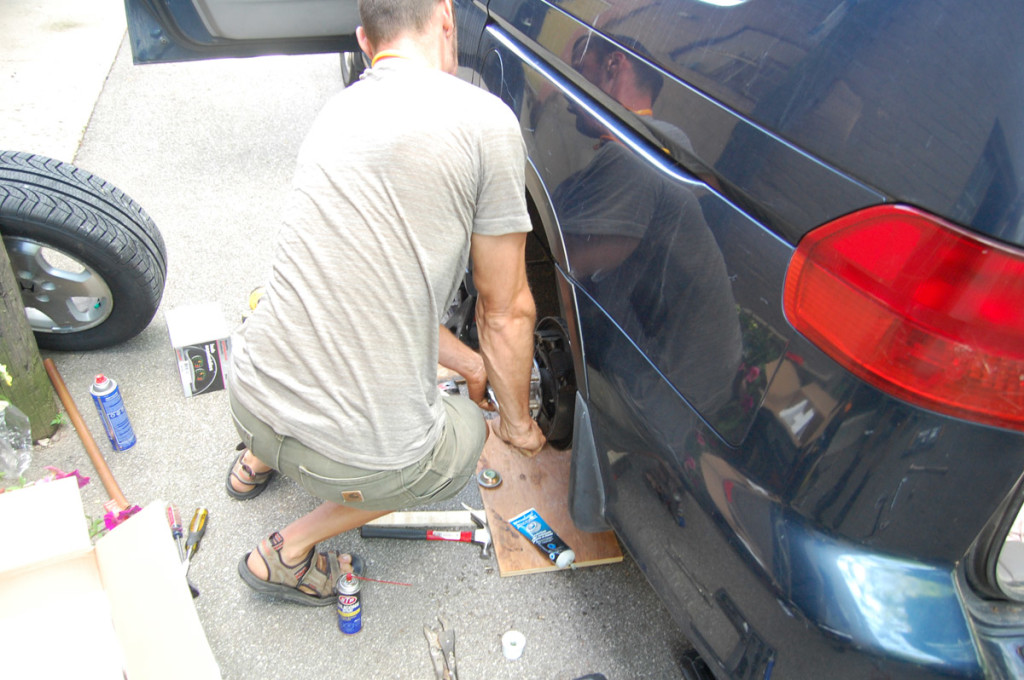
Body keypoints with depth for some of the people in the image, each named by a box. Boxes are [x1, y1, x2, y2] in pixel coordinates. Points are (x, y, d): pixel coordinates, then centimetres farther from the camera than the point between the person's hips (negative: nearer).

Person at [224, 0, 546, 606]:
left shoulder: (336, 111, 12)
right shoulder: (485, 121, -11)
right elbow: (506, 312, -3)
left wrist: (471, 363, 29)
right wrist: (517, 423, 15)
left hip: (249, 393, 8)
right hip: (361, 454, -7)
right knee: (467, 434, 27)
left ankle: (258, 459, 45)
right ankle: (292, 551, 17)